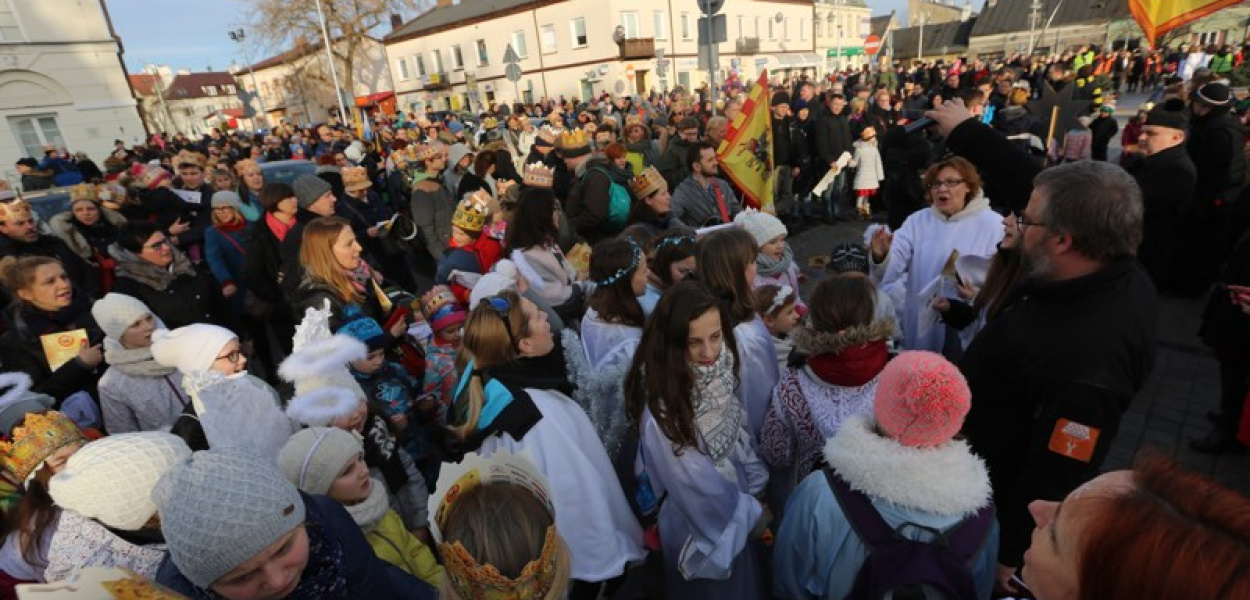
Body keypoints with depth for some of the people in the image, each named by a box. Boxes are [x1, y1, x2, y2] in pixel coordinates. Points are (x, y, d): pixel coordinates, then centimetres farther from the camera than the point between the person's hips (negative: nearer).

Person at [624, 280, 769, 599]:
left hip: (737, 507, 6)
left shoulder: (717, 376, -15)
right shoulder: (660, 411, -35)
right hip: (703, 525, -6)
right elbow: (698, 489, -24)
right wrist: (753, 514, -9)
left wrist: (754, 492, 1)